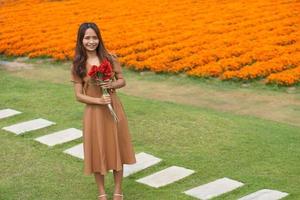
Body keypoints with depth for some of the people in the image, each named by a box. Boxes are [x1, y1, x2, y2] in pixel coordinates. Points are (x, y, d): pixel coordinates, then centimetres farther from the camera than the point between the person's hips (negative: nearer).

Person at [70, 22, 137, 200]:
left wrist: (112, 84, -18)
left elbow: (123, 81, 4)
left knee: (116, 148, 9)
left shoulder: (110, 58, -4)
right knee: (97, 151, 8)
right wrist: (98, 100, -20)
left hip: (114, 109, 1)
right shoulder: (78, 65, -5)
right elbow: (78, 95, -4)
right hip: (94, 112, -1)